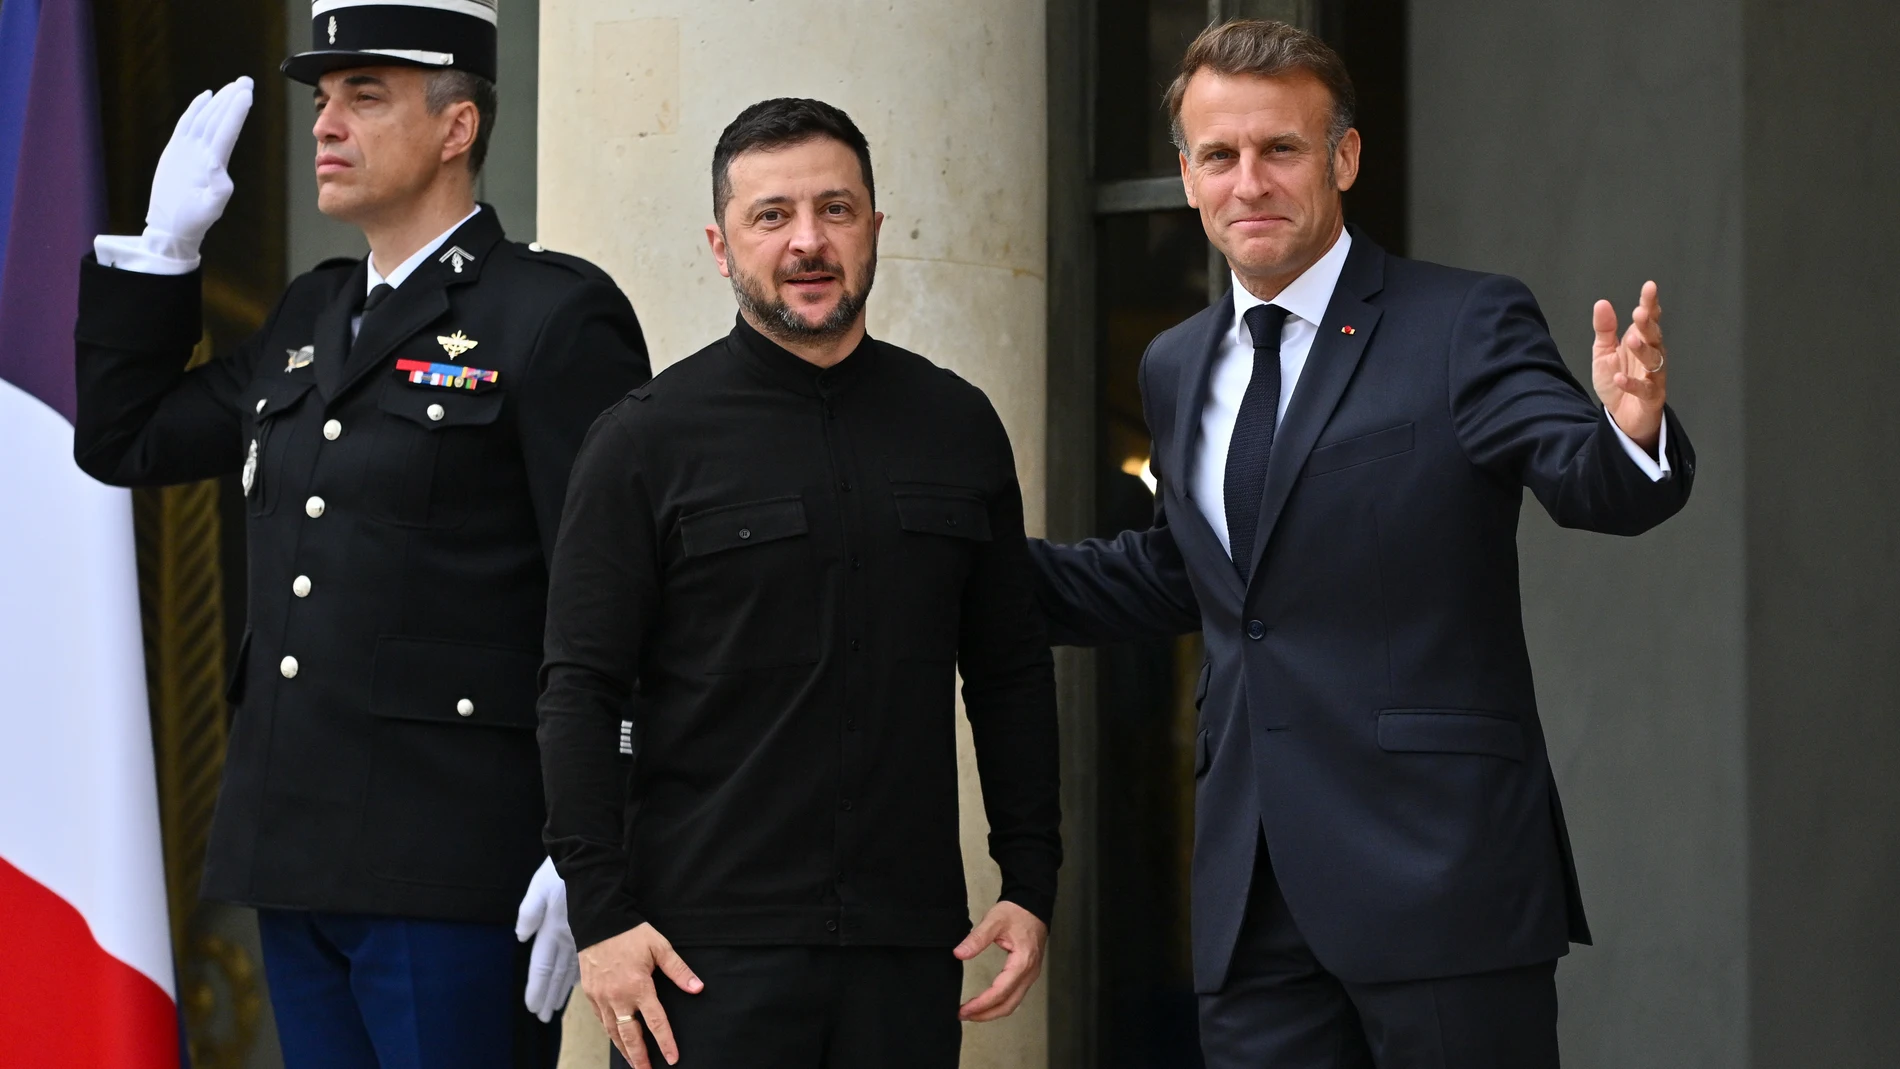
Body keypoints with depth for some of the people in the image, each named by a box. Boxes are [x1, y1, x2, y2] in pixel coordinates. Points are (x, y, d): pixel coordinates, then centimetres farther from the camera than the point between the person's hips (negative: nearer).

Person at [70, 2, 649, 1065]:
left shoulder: (556, 315, -7)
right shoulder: (313, 317, 18)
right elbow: (121, 439, 26)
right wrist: (164, 243, 15)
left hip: (449, 870, -8)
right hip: (299, 858, 8)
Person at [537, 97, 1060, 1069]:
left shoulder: (958, 428, 11)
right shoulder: (647, 440, 1)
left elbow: (1011, 675, 15)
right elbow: (581, 693, -2)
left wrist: (1030, 883, 8)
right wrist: (601, 916, -10)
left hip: (911, 950, 3)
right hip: (709, 949, -3)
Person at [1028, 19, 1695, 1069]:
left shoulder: (1465, 325, -4)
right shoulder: (1176, 368, 15)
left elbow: (1589, 480, -18)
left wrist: (1631, 435, -41)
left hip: (1437, 874, -6)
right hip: (1253, 897, 6)